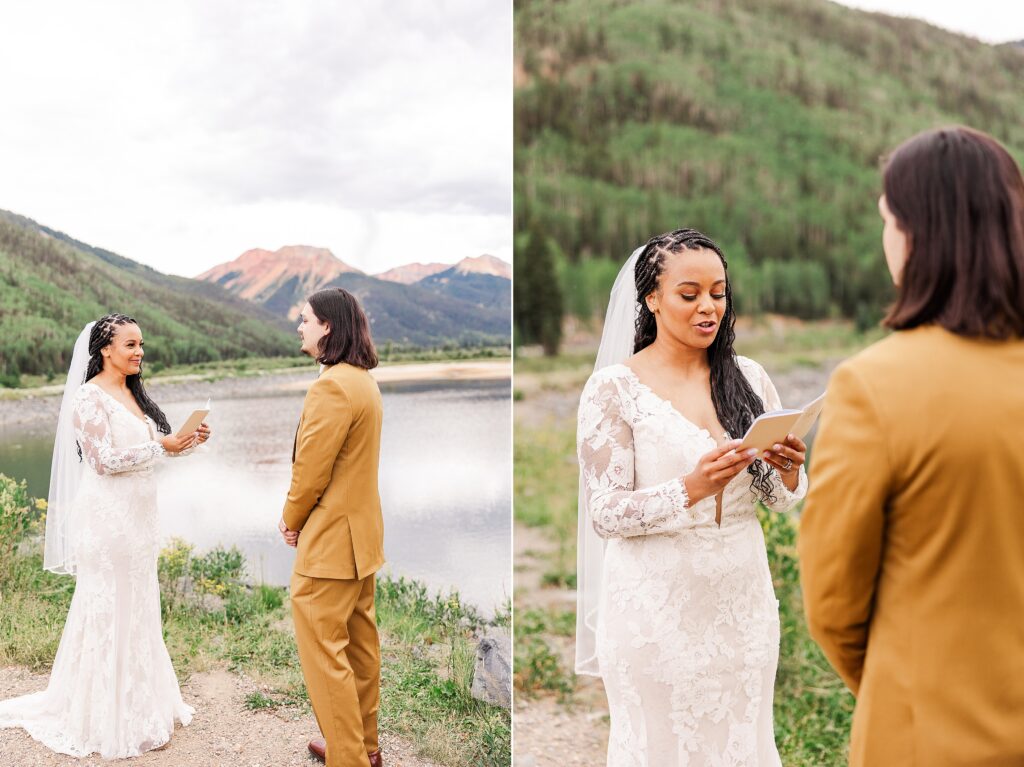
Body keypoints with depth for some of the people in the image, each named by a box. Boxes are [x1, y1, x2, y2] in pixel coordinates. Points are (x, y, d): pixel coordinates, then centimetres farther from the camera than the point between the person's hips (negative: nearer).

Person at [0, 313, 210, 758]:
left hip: (137, 515, 8)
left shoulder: (133, 393, 12)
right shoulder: (90, 396, -12)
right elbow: (104, 459, -18)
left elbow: (152, 444, 14)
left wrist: (188, 441, -3)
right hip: (107, 516, -8)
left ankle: (138, 700, 29)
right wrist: (161, 447, -18)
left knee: (138, 609, 15)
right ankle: (109, 719, 15)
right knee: (108, 611, 2)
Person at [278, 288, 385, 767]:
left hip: (329, 542, -10)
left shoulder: (331, 386, -22)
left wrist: (291, 519, -2)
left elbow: (311, 470, -20)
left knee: (323, 650, -1)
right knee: (360, 644, 18)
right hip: (361, 533, 10)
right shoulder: (364, 380, 9)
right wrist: (301, 518, 10)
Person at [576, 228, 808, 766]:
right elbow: (605, 514, -13)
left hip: (743, 601, 4)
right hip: (657, 608, -4)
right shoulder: (614, 387, -10)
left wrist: (788, 469, -14)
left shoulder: (749, 377, 3)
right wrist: (694, 487, -26)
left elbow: (778, 499, 7)